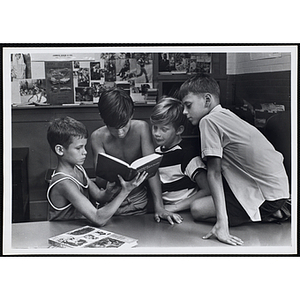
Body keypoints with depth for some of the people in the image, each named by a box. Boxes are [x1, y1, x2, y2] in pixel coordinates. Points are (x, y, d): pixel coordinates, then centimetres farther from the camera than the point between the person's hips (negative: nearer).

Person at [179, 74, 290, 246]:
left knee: (198, 210, -11)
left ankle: (272, 214, -3)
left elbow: (214, 172, -20)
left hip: (268, 194, -9)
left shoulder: (209, 121, -13)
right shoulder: (226, 115, 12)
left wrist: (222, 222, -23)